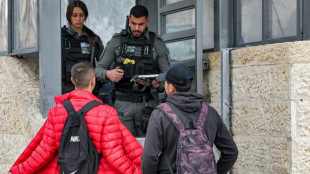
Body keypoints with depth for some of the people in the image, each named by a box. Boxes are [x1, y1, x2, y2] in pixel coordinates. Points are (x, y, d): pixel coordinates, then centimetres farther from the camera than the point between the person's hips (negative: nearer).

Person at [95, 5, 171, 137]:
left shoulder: (157, 44, 6)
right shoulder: (116, 41, 7)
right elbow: (98, 69, 8)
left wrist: (157, 84, -16)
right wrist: (108, 74, -16)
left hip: (147, 105, 0)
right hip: (122, 104, 0)